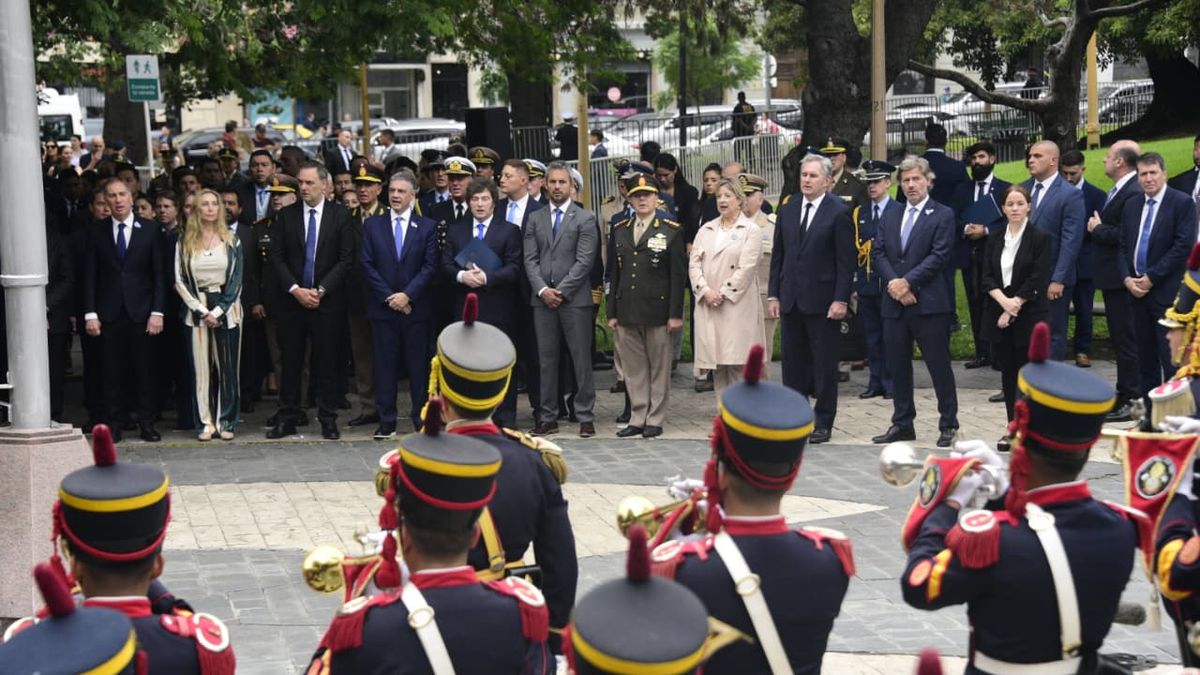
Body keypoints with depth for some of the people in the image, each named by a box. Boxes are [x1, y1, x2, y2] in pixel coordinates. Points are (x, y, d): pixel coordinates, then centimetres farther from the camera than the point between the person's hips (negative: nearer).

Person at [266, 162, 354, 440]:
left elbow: (345, 259, -3)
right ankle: (287, 419, 10)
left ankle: (328, 419, 9)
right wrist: (295, 289, -9)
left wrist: (321, 290, -11)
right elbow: (277, 257, 3)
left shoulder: (340, 215, 1)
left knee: (325, 362, 2)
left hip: (327, 300, -2)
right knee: (290, 361, 4)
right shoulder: (287, 216, 6)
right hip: (292, 300, 2)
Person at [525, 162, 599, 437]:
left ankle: (585, 417, 5)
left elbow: (584, 261, -6)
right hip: (542, 299, 3)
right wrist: (542, 289, -7)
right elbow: (530, 259, 7)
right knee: (546, 360, 5)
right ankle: (547, 417, 10)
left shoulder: (585, 218, 1)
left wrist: (561, 291, -11)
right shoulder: (535, 218, 12)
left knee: (581, 359, -1)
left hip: (575, 298, -3)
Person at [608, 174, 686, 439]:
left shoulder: (671, 231, 0)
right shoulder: (620, 231, 12)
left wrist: (675, 314, -9)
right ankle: (637, 419, 13)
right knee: (633, 369, 6)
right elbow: (615, 274, 14)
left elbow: (678, 275, -3)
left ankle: (655, 420, 10)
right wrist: (612, 312, 9)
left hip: (657, 311, -4)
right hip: (627, 312, 4)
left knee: (659, 368, 3)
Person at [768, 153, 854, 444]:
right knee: (793, 363, 9)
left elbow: (846, 261, -8)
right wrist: (773, 295, 7)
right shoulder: (787, 211, 9)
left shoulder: (839, 212, -6)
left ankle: (823, 422, 10)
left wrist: (841, 300, -13)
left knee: (824, 364, 2)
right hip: (791, 300, 5)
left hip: (822, 301, -5)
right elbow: (777, 256, 12)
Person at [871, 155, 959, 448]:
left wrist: (907, 282, -15)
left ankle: (948, 424, 8)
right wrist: (893, 283, -10)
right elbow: (878, 252, 7)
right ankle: (902, 424, 19)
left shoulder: (942, 215, -2)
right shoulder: (890, 217, 15)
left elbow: (939, 256, -10)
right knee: (897, 367, 10)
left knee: (939, 366, -1)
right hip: (894, 303, 5)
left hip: (928, 303, -5)